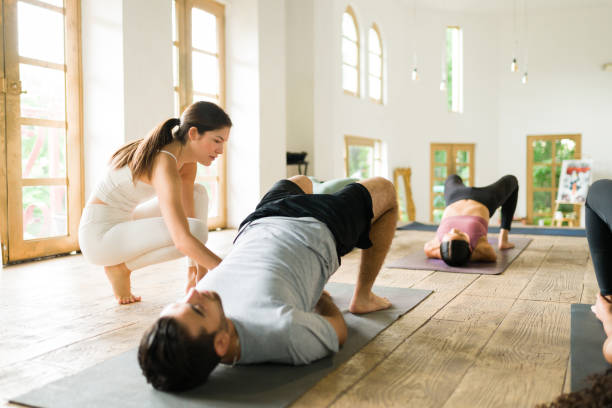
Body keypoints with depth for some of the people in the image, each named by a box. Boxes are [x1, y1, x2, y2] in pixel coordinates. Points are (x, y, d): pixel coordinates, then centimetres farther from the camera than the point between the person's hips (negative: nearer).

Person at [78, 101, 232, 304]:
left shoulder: (188, 164, 1)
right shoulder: (164, 164, -27)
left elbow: (190, 214, 0)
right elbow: (183, 240, -35)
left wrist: (199, 268, -4)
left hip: (122, 224, 9)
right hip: (100, 235, -9)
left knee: (198, 193, 8)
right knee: (197, 231, -23)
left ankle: (195, 281, 5)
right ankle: (120, 267, -3)